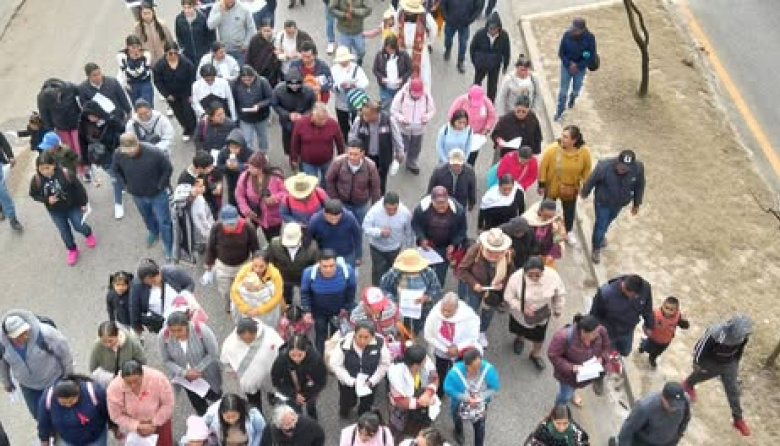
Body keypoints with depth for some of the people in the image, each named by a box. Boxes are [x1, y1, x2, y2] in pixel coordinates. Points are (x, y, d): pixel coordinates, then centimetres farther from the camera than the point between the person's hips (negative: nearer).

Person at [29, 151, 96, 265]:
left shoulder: (66, 174, -27)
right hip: (55, 211, 2)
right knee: (65, 232, 14)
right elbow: (34, 195, -5)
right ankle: (72, 250, 40)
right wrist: (47, 200, -22)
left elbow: (79, 188, -15)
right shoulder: (36, 180, -21)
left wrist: (84, 203, -6)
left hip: (73, 206, -2)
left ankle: (89, 234, 47)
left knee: (79, 227, 11)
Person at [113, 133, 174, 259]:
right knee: (147, 217, 30)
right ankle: (153, 232, 60)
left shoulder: (153, 152, -33)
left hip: (157, 194, -4)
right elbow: (117, 170, 2)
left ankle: (169, 247, 31)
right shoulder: (118, 154, -22)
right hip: (137, 195, 4)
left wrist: (160, 185, -13)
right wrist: (127, 184, 0)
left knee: (164, 221, 10)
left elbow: (168, 168, -18)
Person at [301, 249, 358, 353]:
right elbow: (305, 293, -9)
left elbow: (352, 289, -7)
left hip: (339, 311, 1)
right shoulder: (309, 273, -30)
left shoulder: (347, 271, -30)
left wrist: (347, 307, -3)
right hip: (319, 311, 0)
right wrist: (306, 311, -16)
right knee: (320, 337, 8)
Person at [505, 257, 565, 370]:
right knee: (520, 330, 30)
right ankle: (519, 338, 66)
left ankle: (536, 354, 53)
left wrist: (558, 310, 1)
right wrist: (522, 308, -34)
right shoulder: (516, 278, -36)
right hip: (521, 313, -1)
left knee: (539, 335, 23)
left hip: (542, 314, 1)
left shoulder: (552, 276, -31)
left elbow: (560, 294, -11)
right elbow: (509, 297, -21)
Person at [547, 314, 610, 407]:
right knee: (566, 396, 15)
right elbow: (553, 355, -28)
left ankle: (571, 393, 72)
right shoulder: (564, 336, -41)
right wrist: (571, 368, -34)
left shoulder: (601, 331, -28)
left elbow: (606, 347, -6)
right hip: (568, 373, -4)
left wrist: (602, 358, -25)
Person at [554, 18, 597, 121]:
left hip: (580, 68, 1)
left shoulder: (590, 38, -22)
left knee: (576, 90, 19)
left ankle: (572, 98, 55)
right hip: (566, 66, 0)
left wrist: (577, 66, -18)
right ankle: (559, 111, 25)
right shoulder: (567, 35, -22)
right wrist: (569, 64, -20)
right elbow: (561, 53, -10)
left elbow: (591, 57, -13)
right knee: (563, 91, 4)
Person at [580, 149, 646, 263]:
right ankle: (596, 248, 37)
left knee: (608, 221, 29)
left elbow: (639, 186, -9)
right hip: (603, 202, -4)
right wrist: (584, 193, 0)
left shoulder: (638, 168, -28)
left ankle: (601, 235, 60)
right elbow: (591, 181, -17)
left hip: (620, 203, 4)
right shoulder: (604, 167, -37)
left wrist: (637, 204, 3)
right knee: (601, 224, 11)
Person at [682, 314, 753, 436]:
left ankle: (738, 419, 26)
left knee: (733, 391, 10)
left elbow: (740, 349, -2)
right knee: (699, 375, 27)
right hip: (711, 363, -3)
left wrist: (736, 363, 12)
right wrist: (697, 363, -12)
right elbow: (702, 346, -25)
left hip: (729, 364, 3)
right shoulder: (715, 333, -42)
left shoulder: (743, 335, -26)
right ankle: (688, 384, 64)